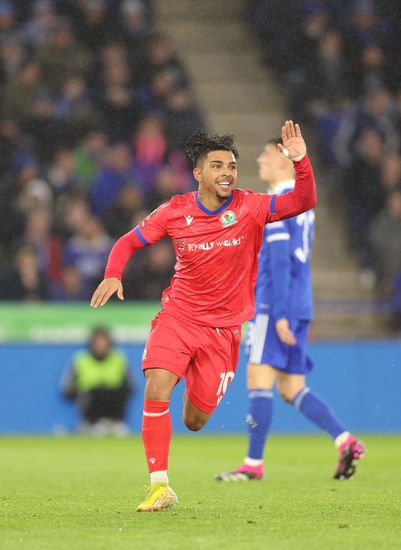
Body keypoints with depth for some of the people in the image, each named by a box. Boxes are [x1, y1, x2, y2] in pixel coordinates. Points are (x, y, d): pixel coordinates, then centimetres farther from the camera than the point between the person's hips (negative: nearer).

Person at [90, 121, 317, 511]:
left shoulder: (249, 208, -8)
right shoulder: (175, 212, -5)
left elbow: (303, 202, -19)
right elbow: (129, 241, 7)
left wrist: (301, 163, -36)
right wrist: (112, 274, -11)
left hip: (223, 327, 0)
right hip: (177, 317, 0)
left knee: (194, 421, 5)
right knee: (156, 389, -25)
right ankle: (159, 487, -19)